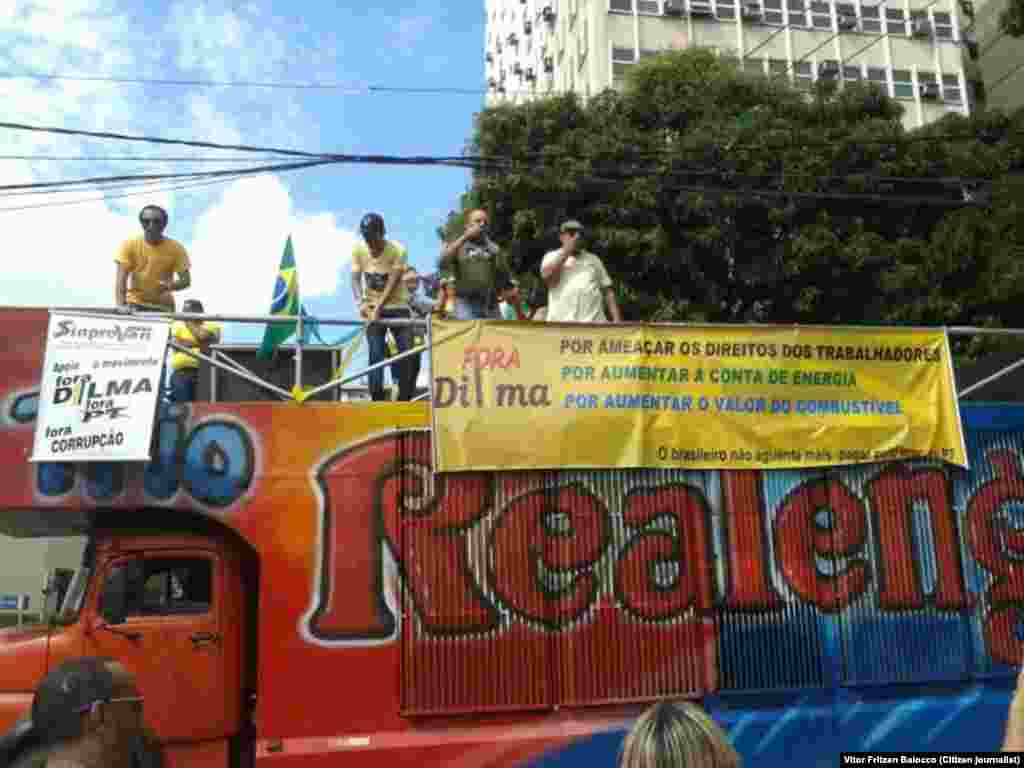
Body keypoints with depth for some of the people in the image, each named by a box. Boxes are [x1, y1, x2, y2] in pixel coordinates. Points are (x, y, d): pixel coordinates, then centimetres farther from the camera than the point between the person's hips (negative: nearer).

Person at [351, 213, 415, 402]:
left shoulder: (397, 250, -15)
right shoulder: (358, 250, -5)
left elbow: (392, 283, -19)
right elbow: (356, 279, -5)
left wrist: (378, 308, -27)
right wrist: (361, 302, -23)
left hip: (397, 307, -1)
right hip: (373, 308, 1)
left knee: (407, 353, -6)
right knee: (376, 354, -7)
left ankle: (405, 399, 4)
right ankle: (377, 399, -3)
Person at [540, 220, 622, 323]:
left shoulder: (593, 259, 20)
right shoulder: (552, 257, 14)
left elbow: (608, 291, 17)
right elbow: (546, 276, -8)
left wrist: (617, 319, 5)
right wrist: (566, 251, -2)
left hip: (593, 323, 2)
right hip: (561, 324, -2)